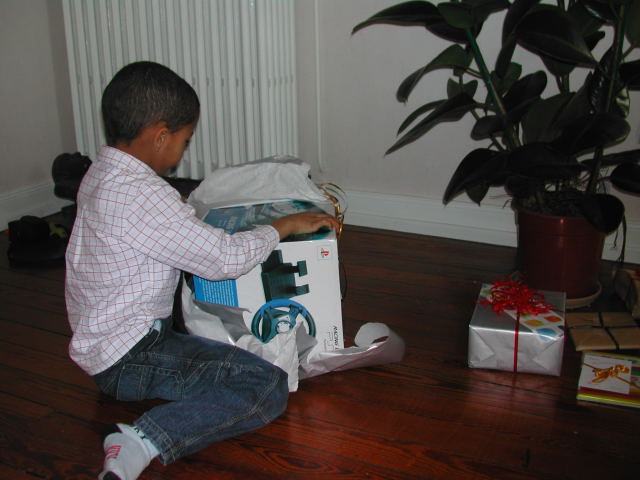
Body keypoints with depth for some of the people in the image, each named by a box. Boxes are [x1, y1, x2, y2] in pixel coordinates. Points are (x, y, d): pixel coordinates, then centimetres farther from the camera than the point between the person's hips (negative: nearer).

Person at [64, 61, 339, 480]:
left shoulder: (102, 174, 6)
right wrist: (284, 225, -11)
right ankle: (143, 442, -24)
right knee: (269, 387, -19)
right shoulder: (139, 194, -25)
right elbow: (225, 258, -24)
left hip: (99, 340, 10)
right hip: (129, 355, -10)